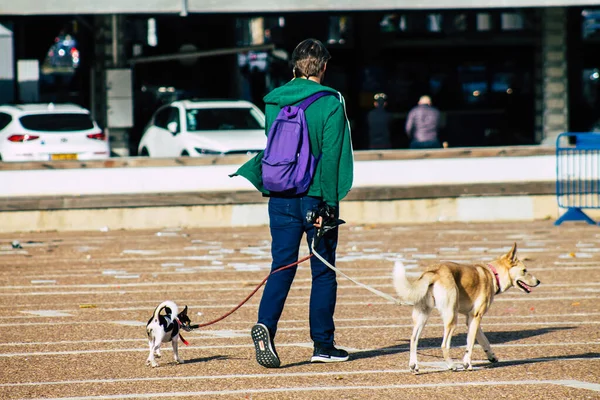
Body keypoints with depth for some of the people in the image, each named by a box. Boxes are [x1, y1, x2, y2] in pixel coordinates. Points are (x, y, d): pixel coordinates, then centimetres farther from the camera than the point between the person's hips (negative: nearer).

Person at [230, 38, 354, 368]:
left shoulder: (274, 101, 5)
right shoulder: (330, 102, -8)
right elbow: (331, 156, -12)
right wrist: (328, 204, -11)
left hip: (281, 198, 4)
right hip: (315, 196, -3)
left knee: (281, 267, 3)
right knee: (323, 272, 7)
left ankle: (266, 324, -20)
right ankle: (322, 345, 11)